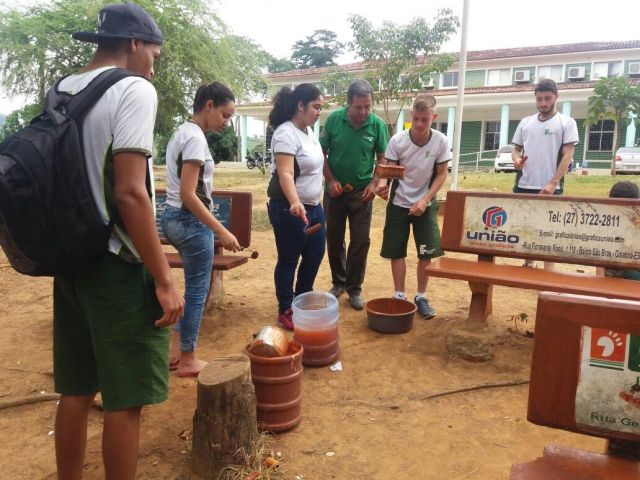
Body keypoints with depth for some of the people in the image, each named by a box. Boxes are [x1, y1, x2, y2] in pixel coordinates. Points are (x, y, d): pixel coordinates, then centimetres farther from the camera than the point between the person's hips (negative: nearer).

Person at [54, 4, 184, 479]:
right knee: (125, 401, 5)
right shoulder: (134, 89, -11)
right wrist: (164, 279, -18)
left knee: (75, 391, 19)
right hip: (117, 267, -8)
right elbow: (129, 192, -21)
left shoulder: (60, 93, 12)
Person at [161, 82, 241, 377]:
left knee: (192, 287, 19)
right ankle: (187, 360, 18)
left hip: (173, 218, 10)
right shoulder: (195, 137, -17)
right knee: (197, 291, 3)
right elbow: (188, 194, -23)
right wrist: (222, 231, -24)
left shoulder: (181, 132, 13)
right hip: (190, 222, -10)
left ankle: (176, 352, 27)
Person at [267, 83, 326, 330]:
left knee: (316, 254, 17)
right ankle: (285, 312, 19)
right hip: (290, 208, -9)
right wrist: (295, 203, -45)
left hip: (313, 205, 9)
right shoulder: (286, 133, -19)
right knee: (288, 261, 3)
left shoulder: (308, 130, 9)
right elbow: (285, 174, -30)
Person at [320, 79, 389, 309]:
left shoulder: (377, 125, -9)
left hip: (362, 191, 0)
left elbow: (382, 158, 0)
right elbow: (321, 152, -2)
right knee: (334, 239, 10)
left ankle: (354, 288, 16)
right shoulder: (334, 119, -10)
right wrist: (330, 180, -11)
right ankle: (338, 282, 28)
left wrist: (374, 183, -13)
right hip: (335, 189, 1)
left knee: (360, 241, 2)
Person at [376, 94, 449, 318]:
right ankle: (399, 295, 20)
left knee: (427, 253, 2)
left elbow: (441, 174, -4)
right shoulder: (397, 140, -16)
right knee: (396, 251, 4)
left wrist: (425, 200, -13)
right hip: (399, 204, 0)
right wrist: (383, 186, -35)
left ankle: (421, 297, 19)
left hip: (426, 204, 1)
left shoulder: (441, 141, -12)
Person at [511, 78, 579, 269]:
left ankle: (548, 271, 8)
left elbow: (567, 155, -5)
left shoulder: (567, 123, 2)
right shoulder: (525, 122, 13)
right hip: (523, 186, 4)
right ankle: (529, 264, 29)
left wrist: (552, 183, -16)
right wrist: (516, 159, -8)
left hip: (550, 188, -4)